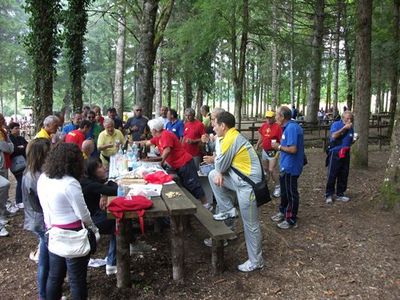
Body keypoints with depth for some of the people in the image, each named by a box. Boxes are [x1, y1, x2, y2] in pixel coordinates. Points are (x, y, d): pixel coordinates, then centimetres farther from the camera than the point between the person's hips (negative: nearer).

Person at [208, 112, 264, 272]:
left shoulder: (230, 139, -18)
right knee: (212, 175, 9)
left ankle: (256, 261, 19)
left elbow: (220, 165, -12)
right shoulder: (233, 136, 12)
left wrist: (218, 165, 9)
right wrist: (219, 173, -3)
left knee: (250, 225, 3)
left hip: (248, 184, -10)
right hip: (240, 178, 10)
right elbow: (225, 164, 15)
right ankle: (228, 210, 16)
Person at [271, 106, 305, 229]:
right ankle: (283, 212, 41)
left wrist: (279, 147, -16)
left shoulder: (292, 128, -23)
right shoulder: (288, 127, 9)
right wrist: (279, 145, 8)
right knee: (284, 190, 23)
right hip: (286, 166, 10)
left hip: (290, 167, -10)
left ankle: (291, 220, 16)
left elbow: (293, 149, -28)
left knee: (291, 193, 3)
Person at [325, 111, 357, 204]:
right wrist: (344, 128, -23)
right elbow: (334, 135, -22)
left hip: (346, 154, 6)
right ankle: (329, 195, 5)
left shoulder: (351, 128, 12)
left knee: (343, 175, 9)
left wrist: (354, 140, 0)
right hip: (335, 153, -6)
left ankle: (340, 194, 19)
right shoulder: (336, 124, -5)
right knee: (332, 175, -3)